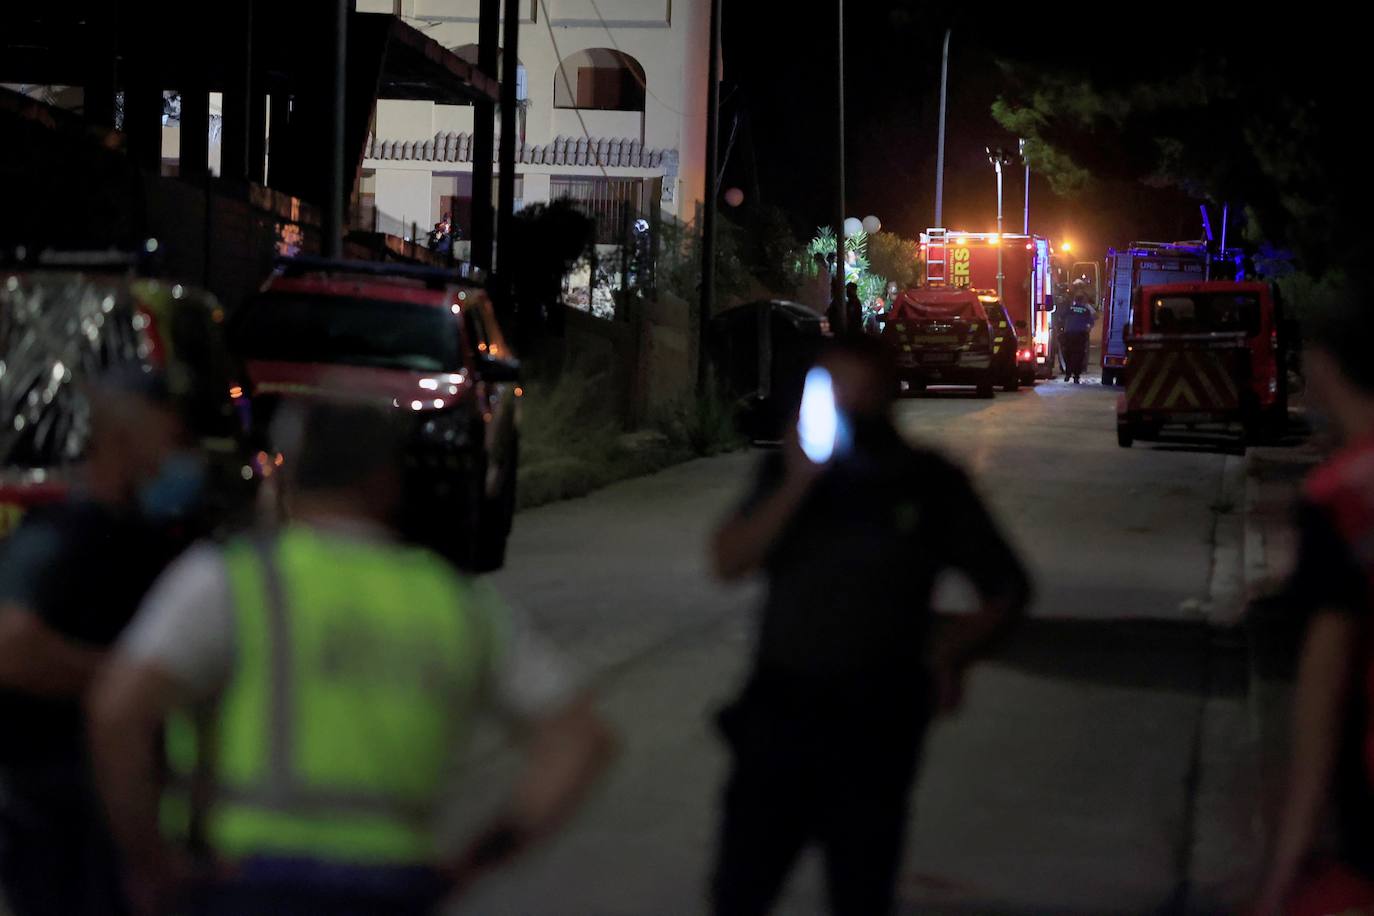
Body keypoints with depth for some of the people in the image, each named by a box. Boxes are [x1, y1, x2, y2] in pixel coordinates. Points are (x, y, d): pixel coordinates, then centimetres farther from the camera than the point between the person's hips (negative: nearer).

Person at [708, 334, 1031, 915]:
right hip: (778, 711, 2)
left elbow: (1007, 589, 5)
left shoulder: (928, 485, -1)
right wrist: (796, 486, -18)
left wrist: (950, 654, -10)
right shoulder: (786, 473, 4)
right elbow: (729, 563, -8)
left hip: (874, 730, -2)